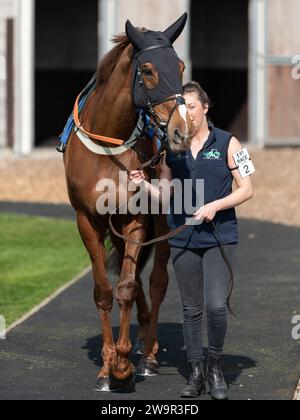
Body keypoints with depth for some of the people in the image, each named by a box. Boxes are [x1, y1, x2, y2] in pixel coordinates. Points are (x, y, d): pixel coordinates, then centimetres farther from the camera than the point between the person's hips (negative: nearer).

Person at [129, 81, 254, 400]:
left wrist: (216, 206, -16)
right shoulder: (171, 148, 6)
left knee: (216, 306, -13)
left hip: (220, 237, -3)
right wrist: (144, 184, -7)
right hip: (183, 240, 3)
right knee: (191, 310, 8)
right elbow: (165, 194, 13)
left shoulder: (227, 144, -2)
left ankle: (216, 368, 7)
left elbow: (246, 189, -2)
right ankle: (196, 374, 19)